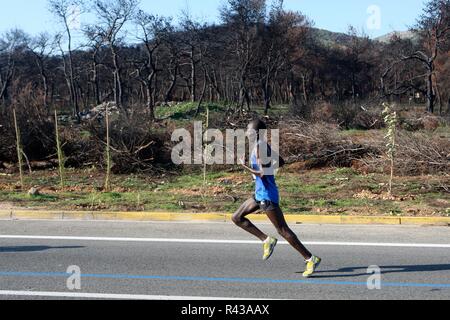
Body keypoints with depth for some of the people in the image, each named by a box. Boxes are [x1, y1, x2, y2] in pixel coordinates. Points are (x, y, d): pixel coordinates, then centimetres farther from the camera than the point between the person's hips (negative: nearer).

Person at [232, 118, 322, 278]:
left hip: (267, 195, -10)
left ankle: (311, 259, -1)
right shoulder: (264, 146, 10)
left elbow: (262, 174, -23)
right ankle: (267, 240, 11)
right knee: (237, 217, 13)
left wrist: (244, 166, -16)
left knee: (282, 230, -6)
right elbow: (280, 162, 19)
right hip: (260, 193, 10)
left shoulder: (259, 148, -18)